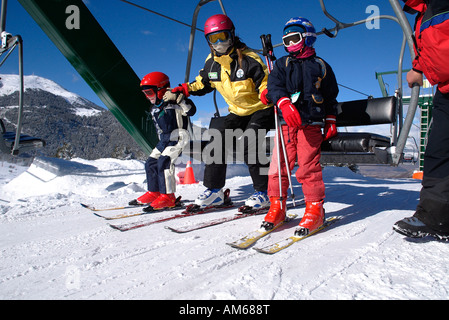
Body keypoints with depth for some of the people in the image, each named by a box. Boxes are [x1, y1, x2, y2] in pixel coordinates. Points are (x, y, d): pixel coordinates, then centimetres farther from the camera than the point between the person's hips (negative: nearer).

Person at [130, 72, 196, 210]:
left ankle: (168, 196, -19)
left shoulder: (173, 103, -13)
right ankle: (153, 193, 21)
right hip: (164, 140, 10)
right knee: (151, 163, 9)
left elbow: (191, 110, -25)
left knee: (164, 162, -23)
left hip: (178, 138, -9)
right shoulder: (154, 108, 13)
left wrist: (178, 98, -33)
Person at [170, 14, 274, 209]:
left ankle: (263, 192, -10)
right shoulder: (211, 62, 0)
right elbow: (203, 83, 16)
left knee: (250, 145, -23)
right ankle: (214, 190, 5)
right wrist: (184, 89, 1)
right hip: (237, 112, 6)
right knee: (218, 143, -5)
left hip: (261, 109, -6)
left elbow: (266, 85, -17)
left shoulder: (248, 59, -19)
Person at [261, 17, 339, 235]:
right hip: (285, 122, 2)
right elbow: (274, 85, 0)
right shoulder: (282, 64, 18)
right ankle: (277, 207, 7)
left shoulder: (321, 66, 18)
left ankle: (315, 209, 3)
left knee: (308, 167, -9)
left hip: (311, 123, -1)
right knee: (279, 165, -4)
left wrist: (331, 122, 15)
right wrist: (284, 103, -20)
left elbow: (331, 97, 22)